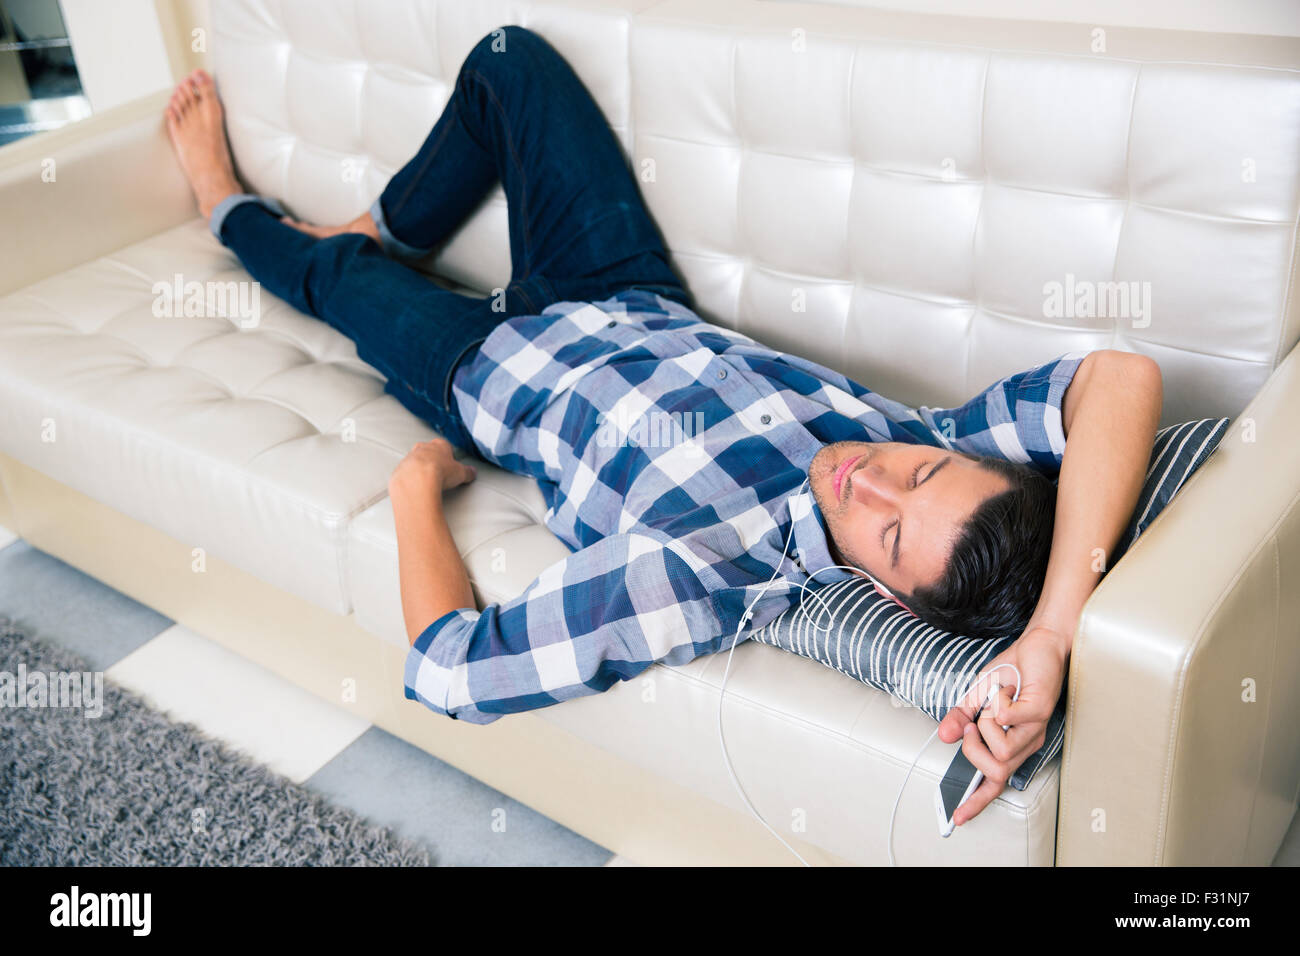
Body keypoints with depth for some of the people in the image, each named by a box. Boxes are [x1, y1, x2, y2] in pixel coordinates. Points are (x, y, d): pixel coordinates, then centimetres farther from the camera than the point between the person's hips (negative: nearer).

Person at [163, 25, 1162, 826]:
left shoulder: (693, 582, -46)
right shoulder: (921, 439, -34)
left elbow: (444, 673, -40)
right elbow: (1120, 375, -46)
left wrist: (416, 483, -24)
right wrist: (1053, 633, -52)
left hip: (488, 373, -4)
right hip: (641, 303, 5)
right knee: (508, 56, 15)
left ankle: (232, 205, 61)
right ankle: (381, 229, 45)